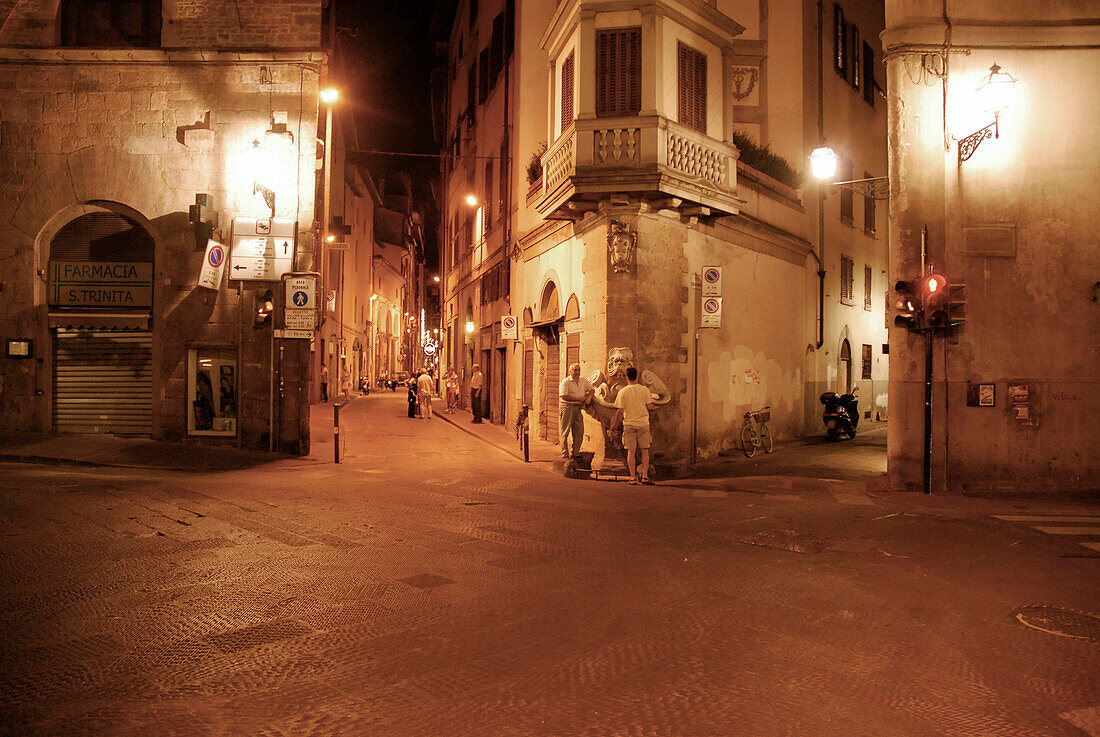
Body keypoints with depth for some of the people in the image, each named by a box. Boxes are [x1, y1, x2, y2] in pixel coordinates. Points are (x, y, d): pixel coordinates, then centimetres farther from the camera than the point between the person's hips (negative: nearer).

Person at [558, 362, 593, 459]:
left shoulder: (583, 381, 13)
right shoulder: (565, 382, -7)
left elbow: (592, 389, 26)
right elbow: (564, 396, -18)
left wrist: (589, 396, 3)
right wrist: (578, 398, -14)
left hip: (578, 408, 6)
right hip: (567, 407, -6)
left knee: (579, 432, 5)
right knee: (565, 432, -3)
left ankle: (575, 453, 13)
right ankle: (565, 453, 1)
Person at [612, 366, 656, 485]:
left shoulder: (623, 391, -4)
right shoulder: (644, 389, -1)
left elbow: (620, 411, -6)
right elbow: (649, 407, -1)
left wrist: (615, 424, 6)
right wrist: (655, 408, 23)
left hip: (629, 424, -1)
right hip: (643, 424, 1)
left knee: (631, 452, 4)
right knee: (645, 450, 10)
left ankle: (633, 477, 4)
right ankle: (645, 475, 6)